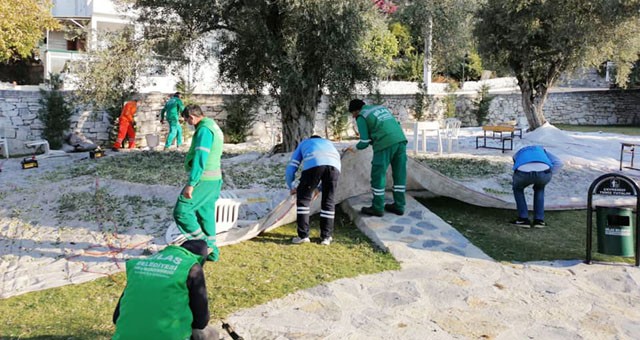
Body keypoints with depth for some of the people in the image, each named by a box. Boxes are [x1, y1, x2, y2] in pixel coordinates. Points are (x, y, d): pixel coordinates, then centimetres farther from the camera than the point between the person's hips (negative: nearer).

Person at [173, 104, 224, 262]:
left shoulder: (204, 129, -16)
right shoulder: (214, 127, 15)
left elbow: (200, 158, -25)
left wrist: (190, 184, -26)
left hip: (203, 179, -10)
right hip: (214, 178, 10)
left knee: (181, 211, -4)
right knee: (206, 215, 15)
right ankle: (211, 250, 22)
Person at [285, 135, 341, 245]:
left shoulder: (303, 144, 40)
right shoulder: (328, 143, 45)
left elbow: (290, 170, 33)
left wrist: (291, 187, 49)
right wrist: (320, 187, 53)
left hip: (313, 164, -2)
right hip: (334, 165, 3)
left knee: (303, 198, 14)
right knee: (328, 201, 17)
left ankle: (303, 235, 12)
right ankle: (326, 237, 21)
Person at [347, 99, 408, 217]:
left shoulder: (361, 117, 6)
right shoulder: (381, 107, 25)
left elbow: (365, 142, 3)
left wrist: (356, 147, 25)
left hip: (385, 144, -6)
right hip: (401, 140, 7)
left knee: (378, 176, 5)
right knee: (400, 174, 12)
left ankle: (377, 208, 13)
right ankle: (399, 206, 20)